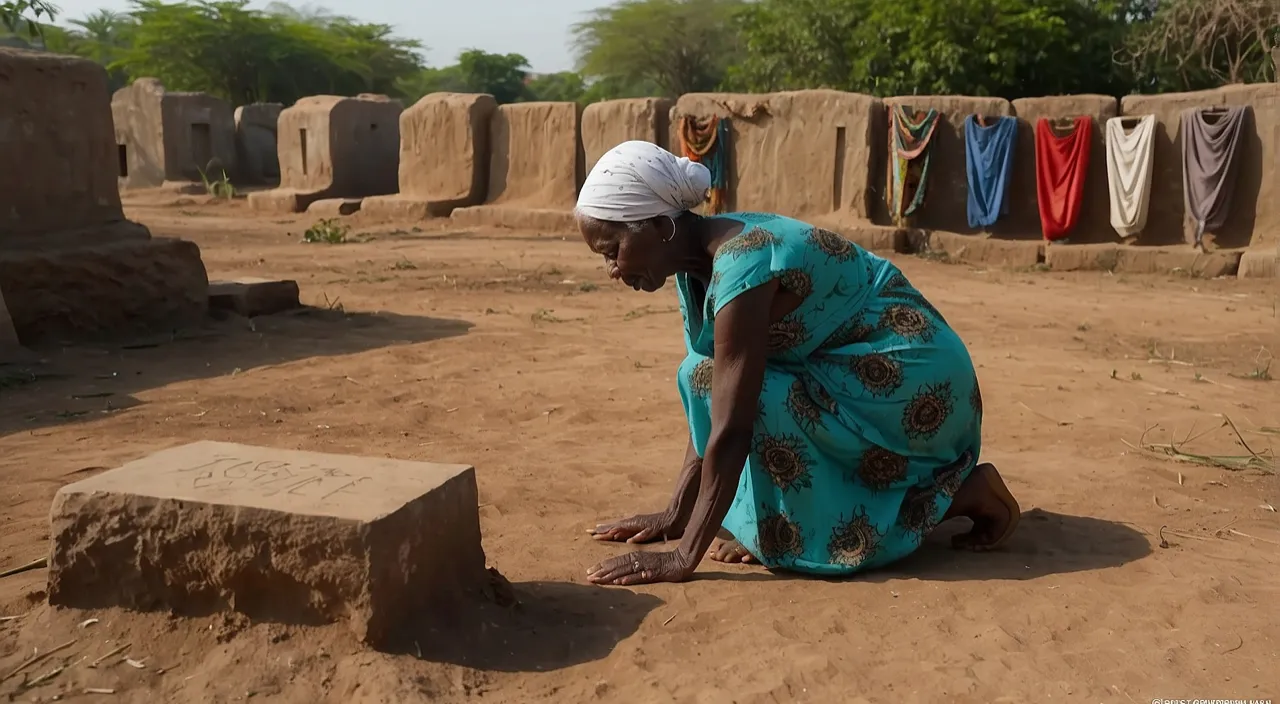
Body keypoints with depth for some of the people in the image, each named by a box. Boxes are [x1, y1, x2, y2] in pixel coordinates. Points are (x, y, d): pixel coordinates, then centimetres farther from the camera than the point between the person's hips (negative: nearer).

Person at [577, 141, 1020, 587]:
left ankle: (959, 495, -9)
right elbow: (708, 410, 4)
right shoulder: (698, 265, 0)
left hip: (915, 376, -9)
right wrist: (677, 516, 3)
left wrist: (685, 558, -26)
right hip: (864, 369, 9)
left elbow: (731, 428, -30)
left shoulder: (739, 264, -27)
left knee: (741, 396, -23)